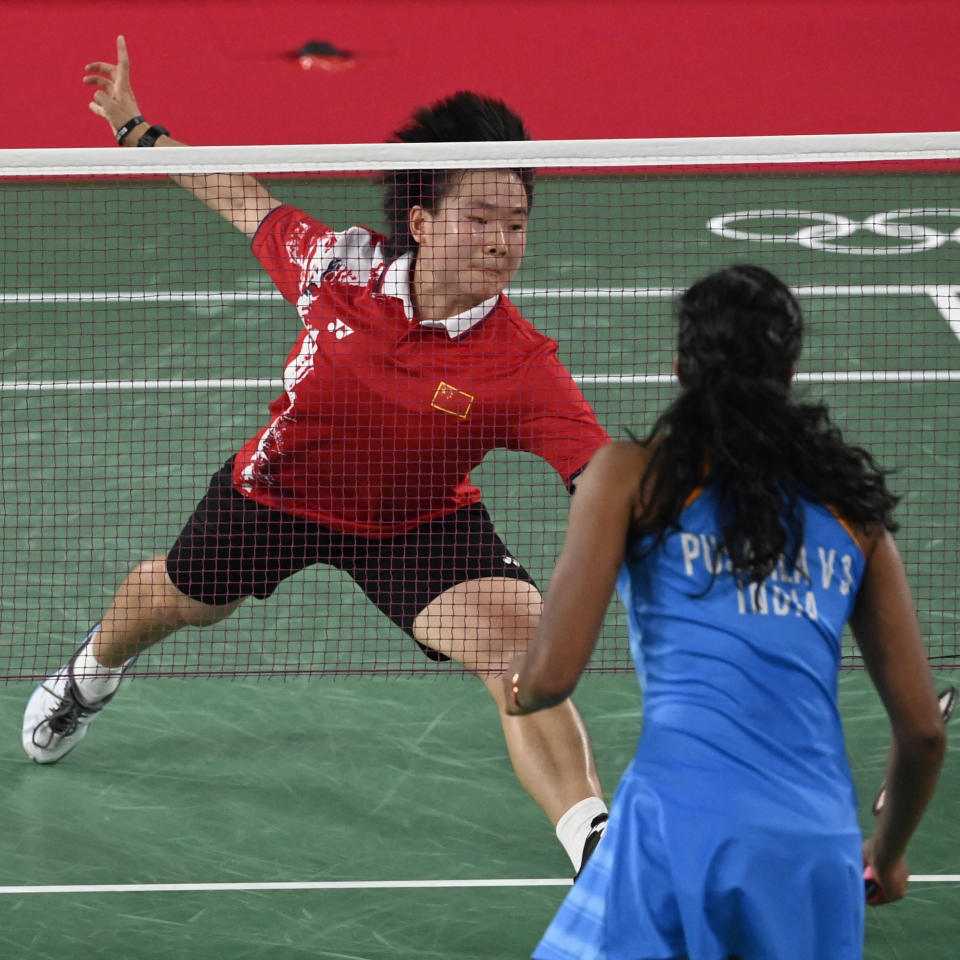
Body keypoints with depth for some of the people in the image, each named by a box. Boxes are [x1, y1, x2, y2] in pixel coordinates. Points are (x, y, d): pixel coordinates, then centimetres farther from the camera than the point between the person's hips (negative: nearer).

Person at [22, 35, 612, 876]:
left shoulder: (524, 368, -34)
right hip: (281, 488, 3)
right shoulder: (340, 264, -28)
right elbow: (248, 203, -7)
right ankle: (93, 672, 67)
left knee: (521, 644, -28)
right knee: (177, 600, 30)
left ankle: (596, 844, -23)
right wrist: (135, 128, 2)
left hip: (421, 523, -2)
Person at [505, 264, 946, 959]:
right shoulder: (853, 504, 18)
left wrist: (516, 689, 25)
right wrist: (888, 852, 36)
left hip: (680, 829, -3)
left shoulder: (633, 471, 8)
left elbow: (552, 676, 0)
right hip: (820, 848, 4)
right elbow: (924, 729, 17)